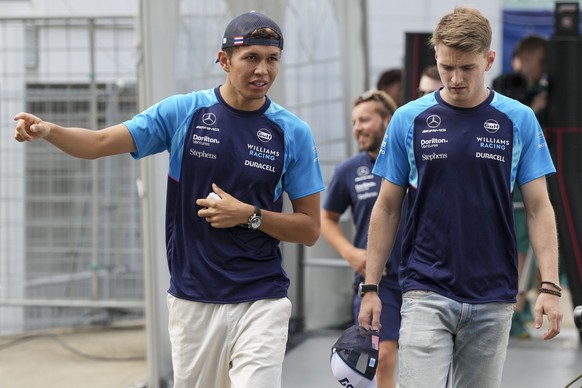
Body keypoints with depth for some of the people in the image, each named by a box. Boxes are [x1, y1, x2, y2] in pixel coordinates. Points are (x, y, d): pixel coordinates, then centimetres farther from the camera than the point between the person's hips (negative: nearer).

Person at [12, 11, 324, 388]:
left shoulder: (294, 133, -1)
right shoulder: (182, 113, 0)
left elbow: (310, 229, 1)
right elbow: (100, 142, -6)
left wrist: (249, 215, -14)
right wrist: (47, 130, -25)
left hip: (260, 302, -1)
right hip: (193, 301, 1)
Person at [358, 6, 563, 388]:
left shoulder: (519, 121, 1)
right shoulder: (409, 120, 1)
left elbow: (538, 206, 1)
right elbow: (387, 207, 6)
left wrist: (550, 286, -8)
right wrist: (370, 287, 2)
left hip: (492, 298, 1)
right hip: (426, 294, -1)